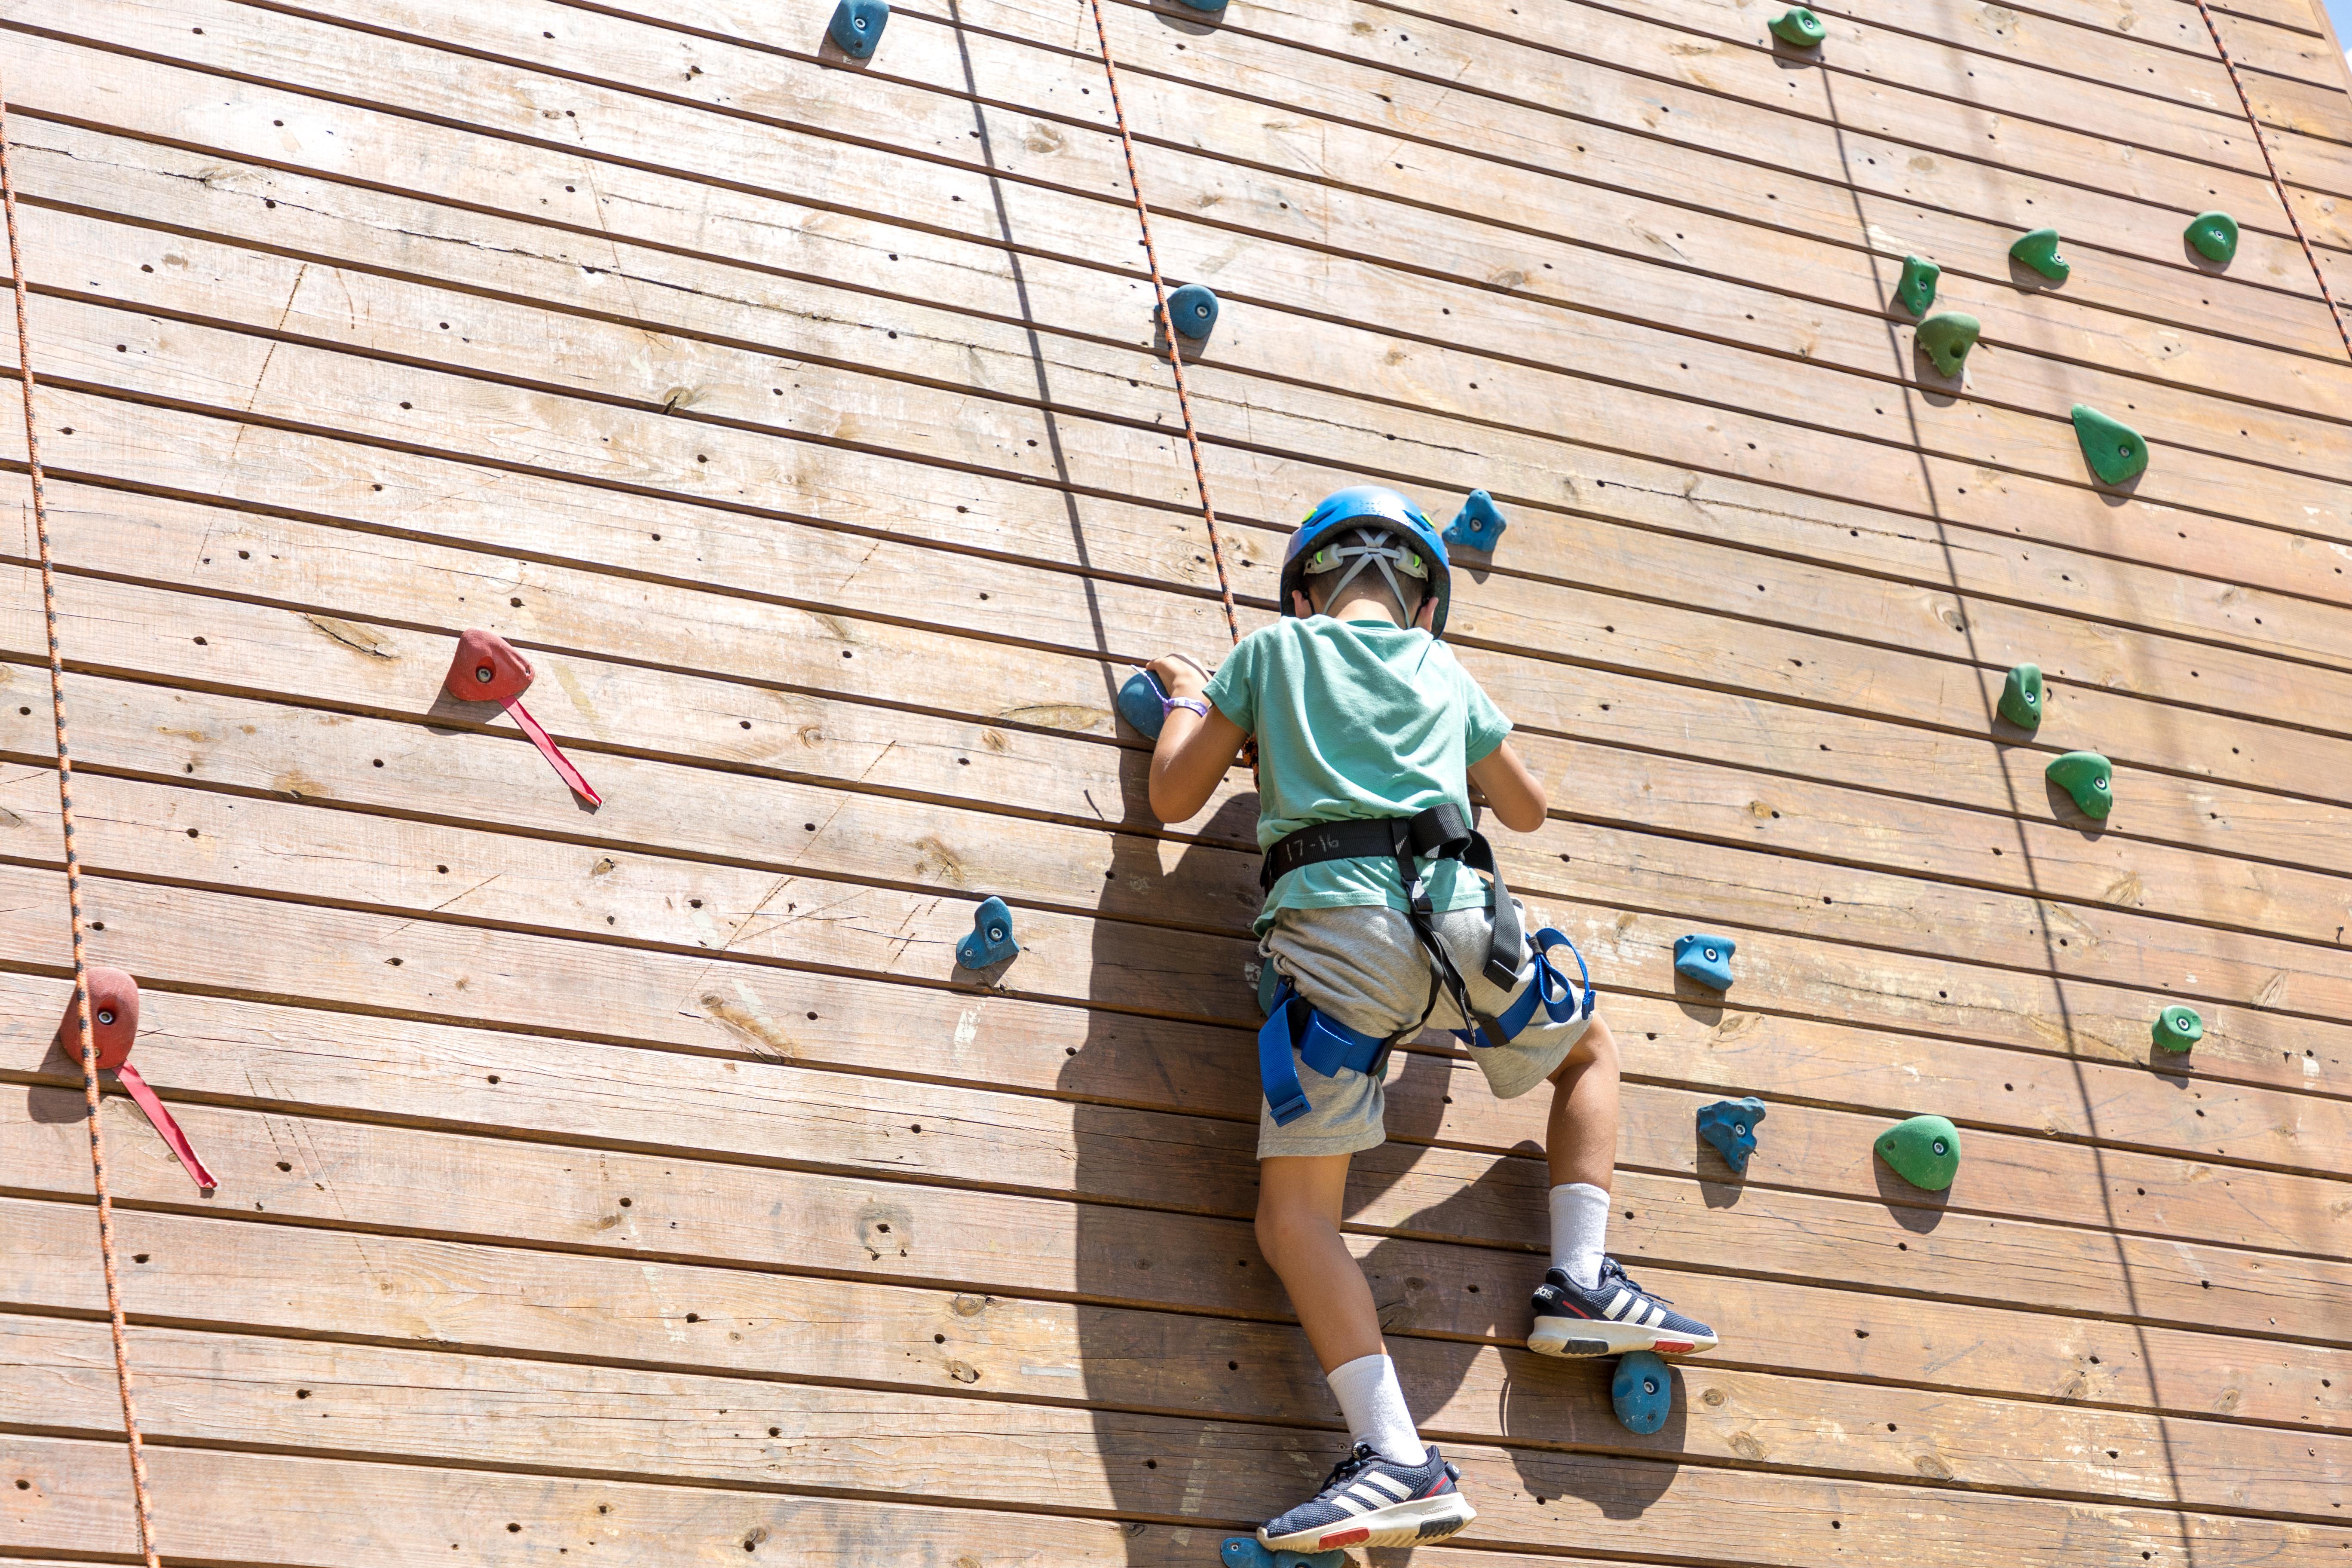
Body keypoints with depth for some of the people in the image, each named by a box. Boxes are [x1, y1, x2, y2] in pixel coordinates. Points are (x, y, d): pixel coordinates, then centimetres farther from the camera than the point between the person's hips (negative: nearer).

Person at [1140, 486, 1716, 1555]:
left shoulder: (1274, 649, 18)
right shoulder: (1444, 674, 25)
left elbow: (1172, 798, 17)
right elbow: (1527, 810, 36)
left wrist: (1185, 700, 36)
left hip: (1331, 920, -2)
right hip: (1456, 912, 2)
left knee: (1295, 1214, -4)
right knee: (1589, 1051, 32)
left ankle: (1396, 1459, -20)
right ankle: (1581, 1282, 16)